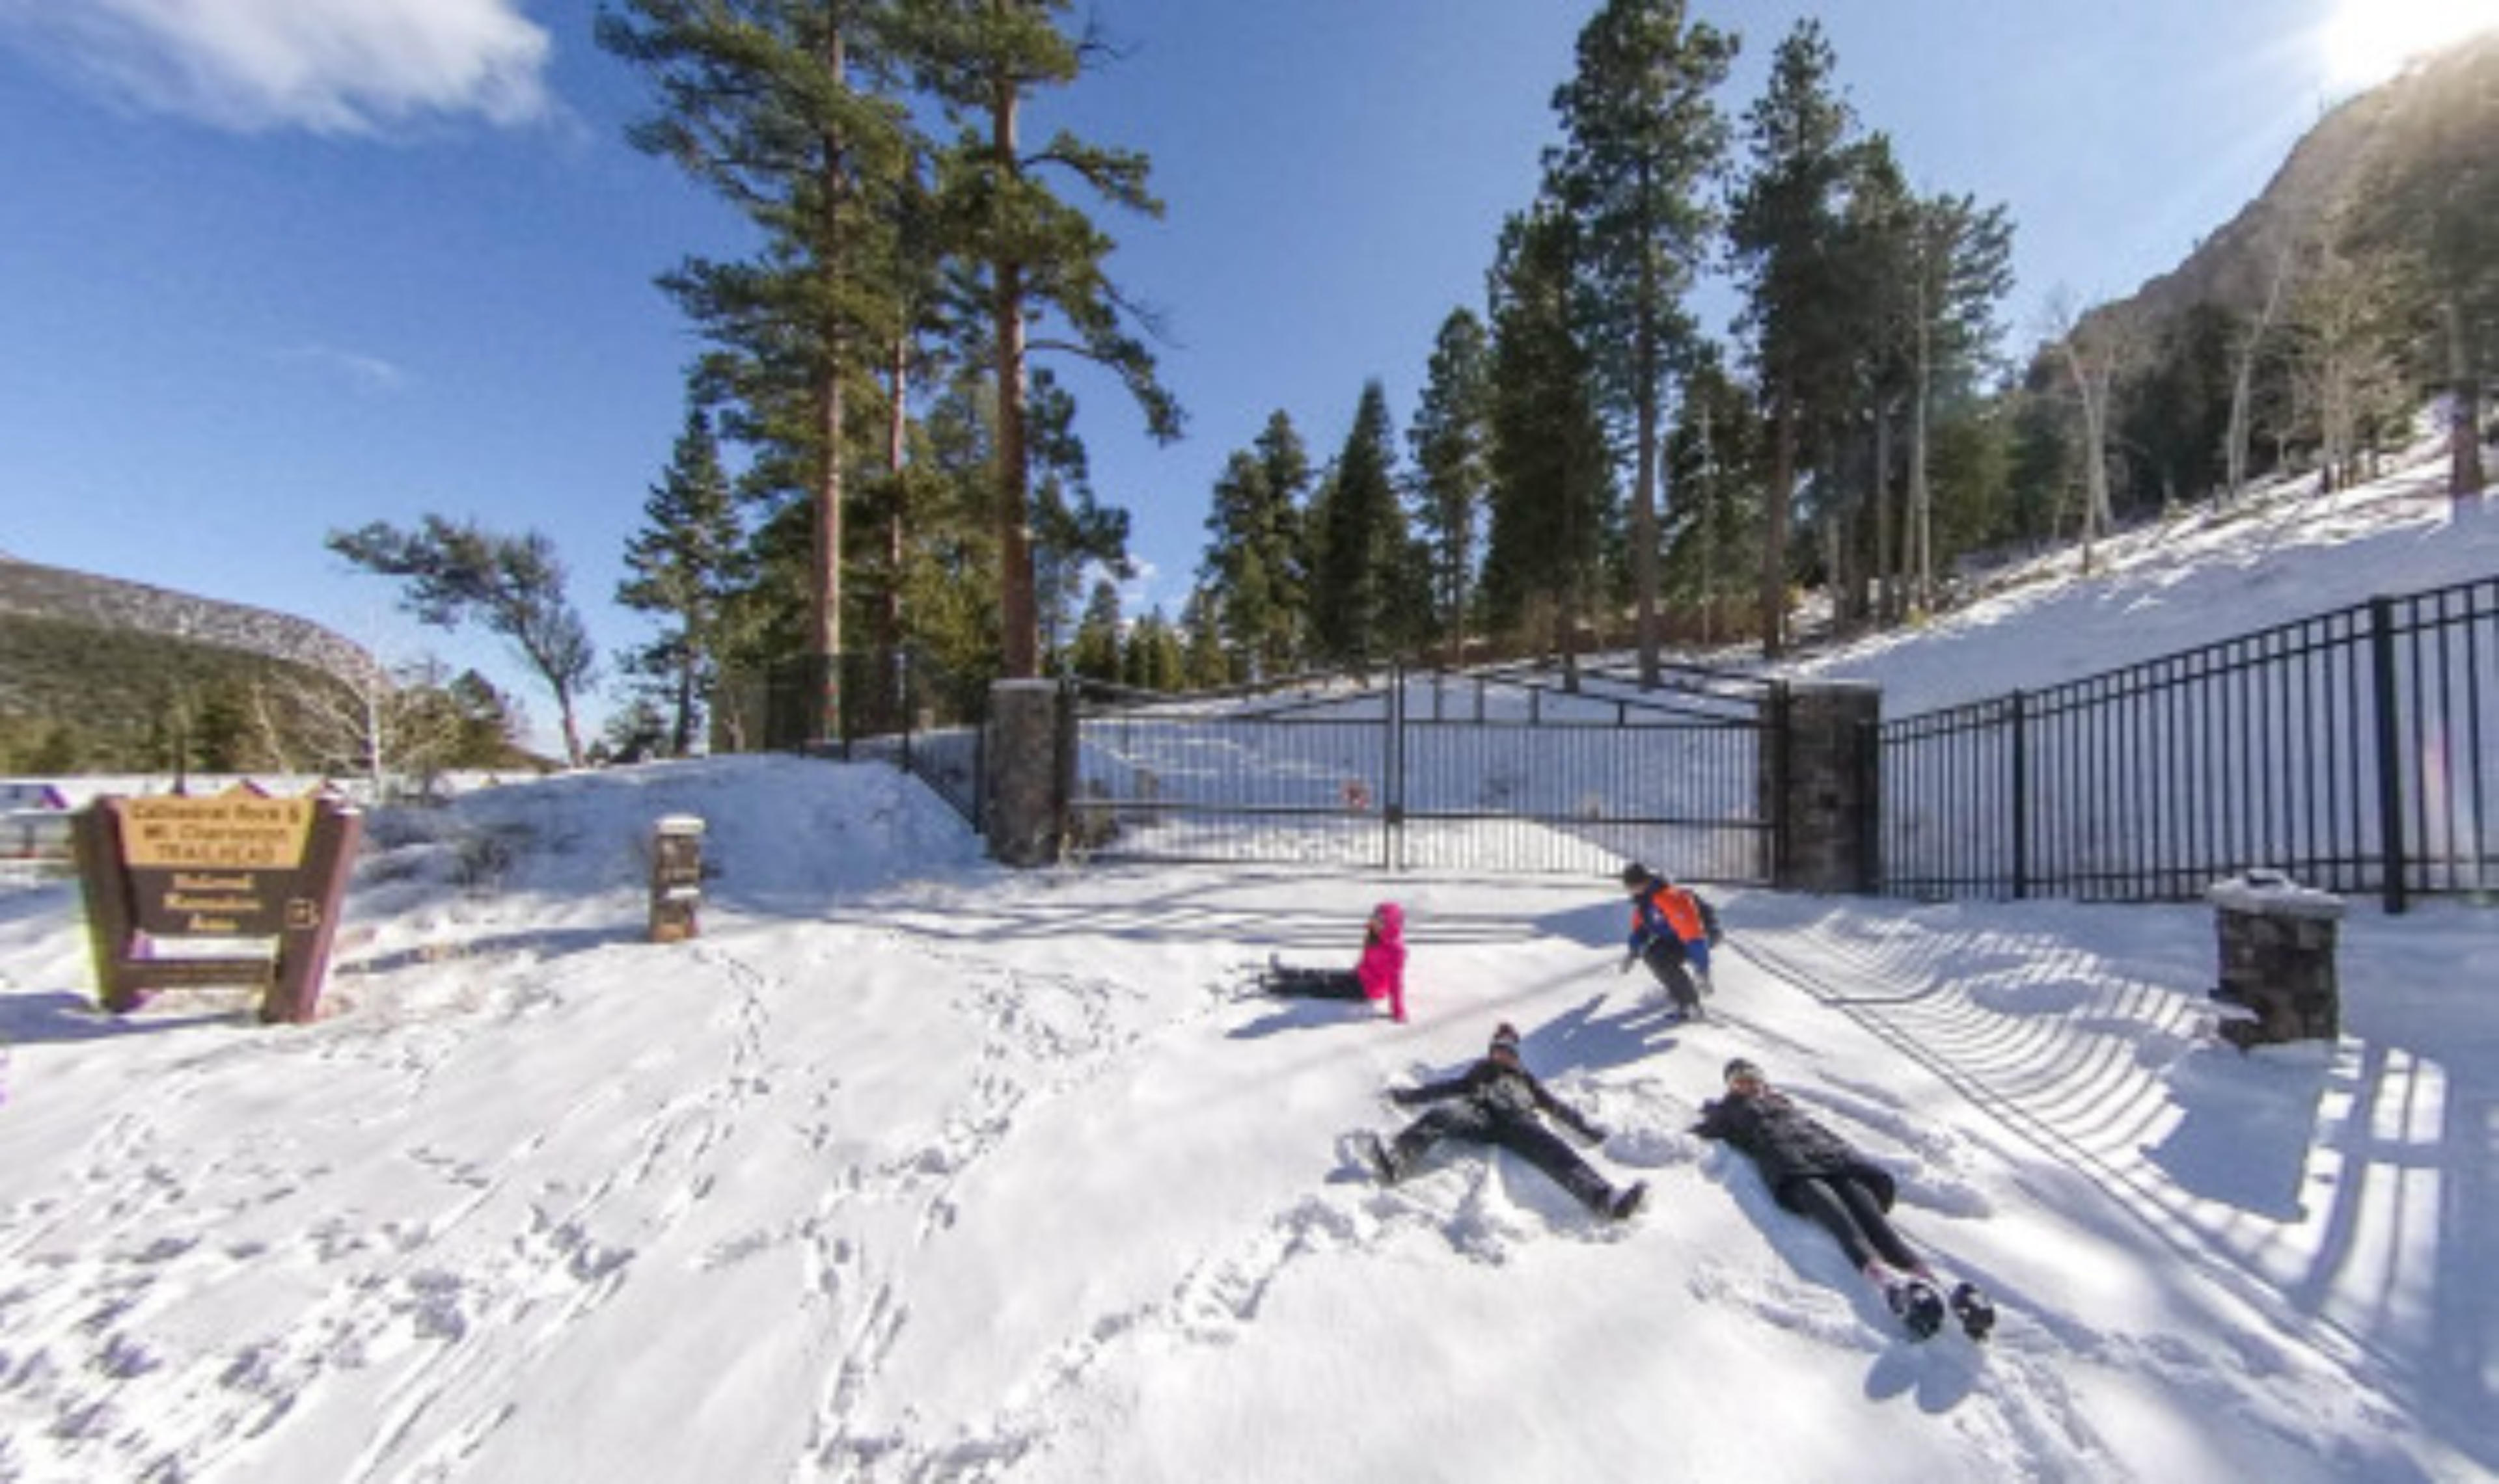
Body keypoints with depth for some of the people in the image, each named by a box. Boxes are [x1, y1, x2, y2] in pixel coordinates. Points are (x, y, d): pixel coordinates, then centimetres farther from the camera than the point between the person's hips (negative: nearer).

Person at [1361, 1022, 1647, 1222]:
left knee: (1556, 1152, -31)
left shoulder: (1525, 1078, 38)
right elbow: (1450, 1087, 33)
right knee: (1440, 1116, -35)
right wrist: (1412, 1095, 24)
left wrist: (1583, 1126, 16)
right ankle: (1395, 1161, -59)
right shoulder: (1480, 1071, 39)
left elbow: (1554, 1105, 31)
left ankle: (1604, 1199, -55)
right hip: (1479, 1114, -1)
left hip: (1517, 1120, 1)